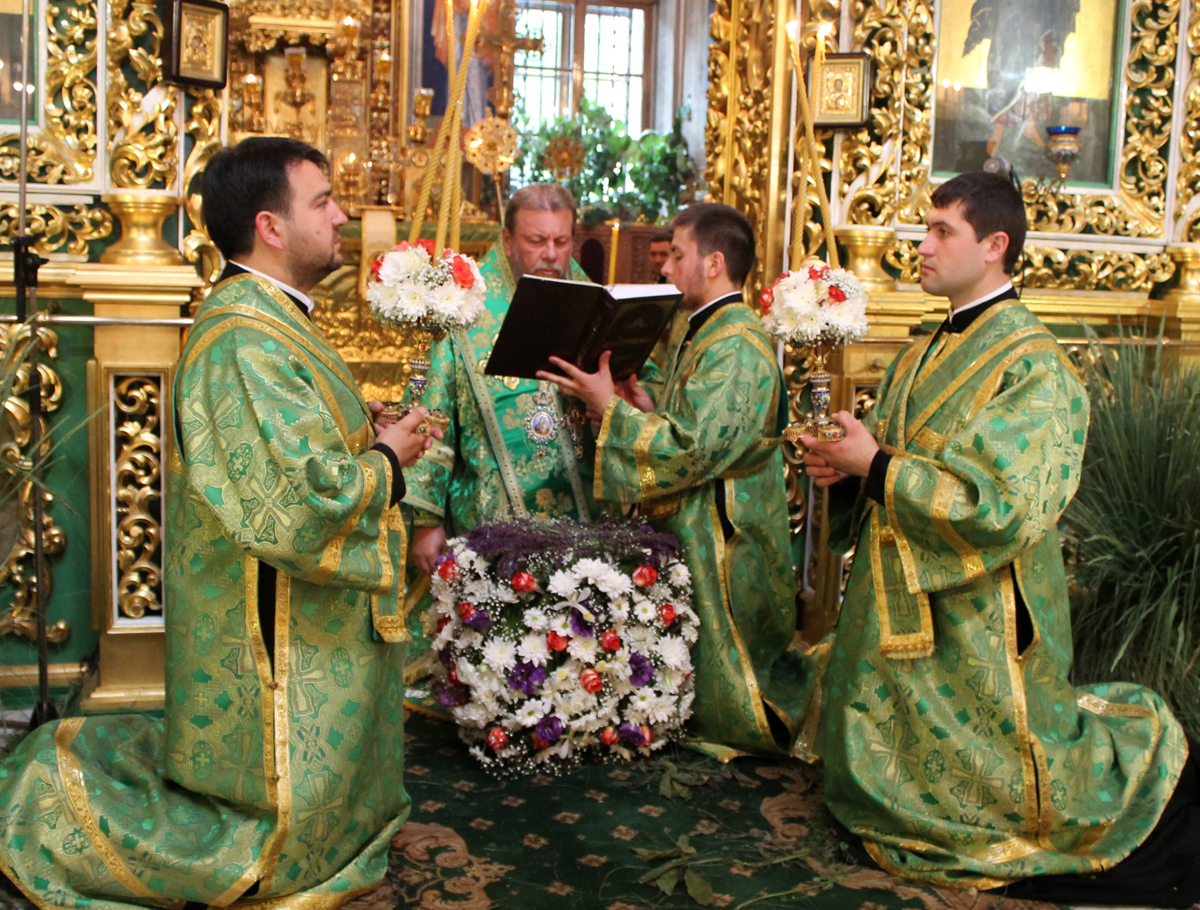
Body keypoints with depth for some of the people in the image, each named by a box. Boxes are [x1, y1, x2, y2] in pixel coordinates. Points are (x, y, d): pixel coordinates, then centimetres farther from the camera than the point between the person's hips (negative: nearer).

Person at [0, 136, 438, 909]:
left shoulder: (268, 319, 9)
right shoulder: (247, 340, -24)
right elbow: (302, 502, -30)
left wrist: (370, 438, 5)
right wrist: (385, 460, -13)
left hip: (300, 616, 10)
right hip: (276, 633, -10)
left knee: (291, 779, 22)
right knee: (280, 822, 4)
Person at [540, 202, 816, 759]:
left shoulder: (737, 347, -21)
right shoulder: (705, 334, 12)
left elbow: (694, 448, -27)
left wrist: (611, 408, -20)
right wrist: (646, 408, 3)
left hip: (720, 545, -10)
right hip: (689, 535, 10)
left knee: (718, 691, 5)